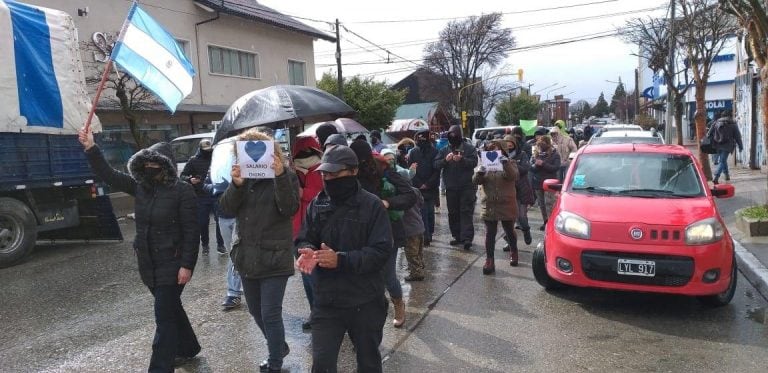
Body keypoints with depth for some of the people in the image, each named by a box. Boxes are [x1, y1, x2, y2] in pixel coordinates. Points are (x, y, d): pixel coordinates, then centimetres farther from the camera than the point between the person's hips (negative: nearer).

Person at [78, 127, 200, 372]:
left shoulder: (183, 191, -15)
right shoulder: (140, 186, 4)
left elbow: (191, 231, -15)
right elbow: (108, 175, 3)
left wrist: (187, 265, -18)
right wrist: (91, 148, -11)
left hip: (172, 263, -7)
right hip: (147, 262, 7)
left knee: (164, 315, -4)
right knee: (171, 308, 21)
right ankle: (188, 348, 40)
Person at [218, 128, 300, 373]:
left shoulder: (285, 175, -7)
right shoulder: (242, 175, 7)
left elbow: (290, 209, -21)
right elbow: (227, 208, -5)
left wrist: (281, 177, -34)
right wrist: (236, 184, -23)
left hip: (274, 258, -6)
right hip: (246, 256, 6)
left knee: (270, 315, -3)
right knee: (256, 312, 19)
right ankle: (279, 348, 41)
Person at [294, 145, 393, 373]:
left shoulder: (372, 205, -11)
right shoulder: (317, 205, 2)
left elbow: (382, 251, -17)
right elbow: (303, 239, 5)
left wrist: (341, 260, -27)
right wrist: (308, 252, -20)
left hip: (365, 302, -2)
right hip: (326, 301, 2)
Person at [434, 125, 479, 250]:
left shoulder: (469, 148, 1)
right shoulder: (444, 150, 10)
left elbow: (474, 162, -10)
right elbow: (436, 164, 1)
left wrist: (462, 159, -25)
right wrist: (445, 160, -17)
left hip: (467, 186, -4)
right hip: (451, 187, 4)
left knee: (466, 212, -8)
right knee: (453, 213, 10)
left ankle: (467, 238, -11)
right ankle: (458, 236, 20)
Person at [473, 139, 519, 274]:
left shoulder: (510, 164, 0)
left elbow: (513, 176, -21)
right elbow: (476, 181, -2)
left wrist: (506, 163, -35)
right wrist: (479, 173, -23)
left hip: (507, 205, -2)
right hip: (490, 206, 2)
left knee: (509, 231, 14)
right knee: (490, 234, 0)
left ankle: (514, 252, 39)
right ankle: (489, 261, 2)